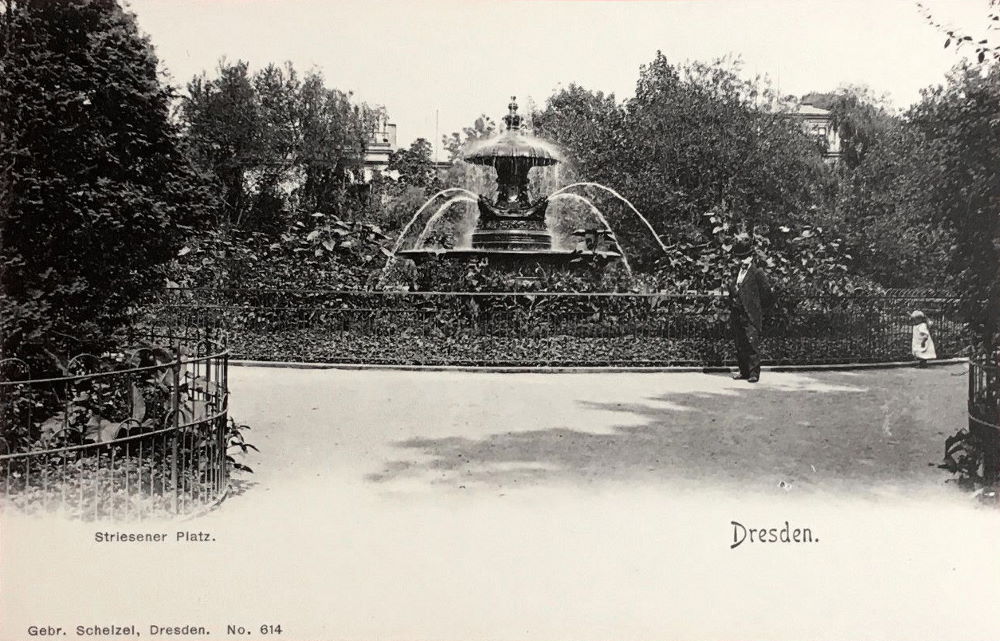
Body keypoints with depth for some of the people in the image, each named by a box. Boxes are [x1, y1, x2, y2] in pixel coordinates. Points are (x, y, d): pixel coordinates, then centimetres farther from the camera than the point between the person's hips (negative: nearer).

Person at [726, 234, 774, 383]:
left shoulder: (757, 274, -5)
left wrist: (757, 308, 1)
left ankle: (754, 373, -2)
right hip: (737, 316, 6)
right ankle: (744, 372, 17)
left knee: (752, 345, -7)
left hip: (751, 317, -6)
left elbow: (768, 295, -4)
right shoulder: (736, 274, 14)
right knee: (739, 346, 9)